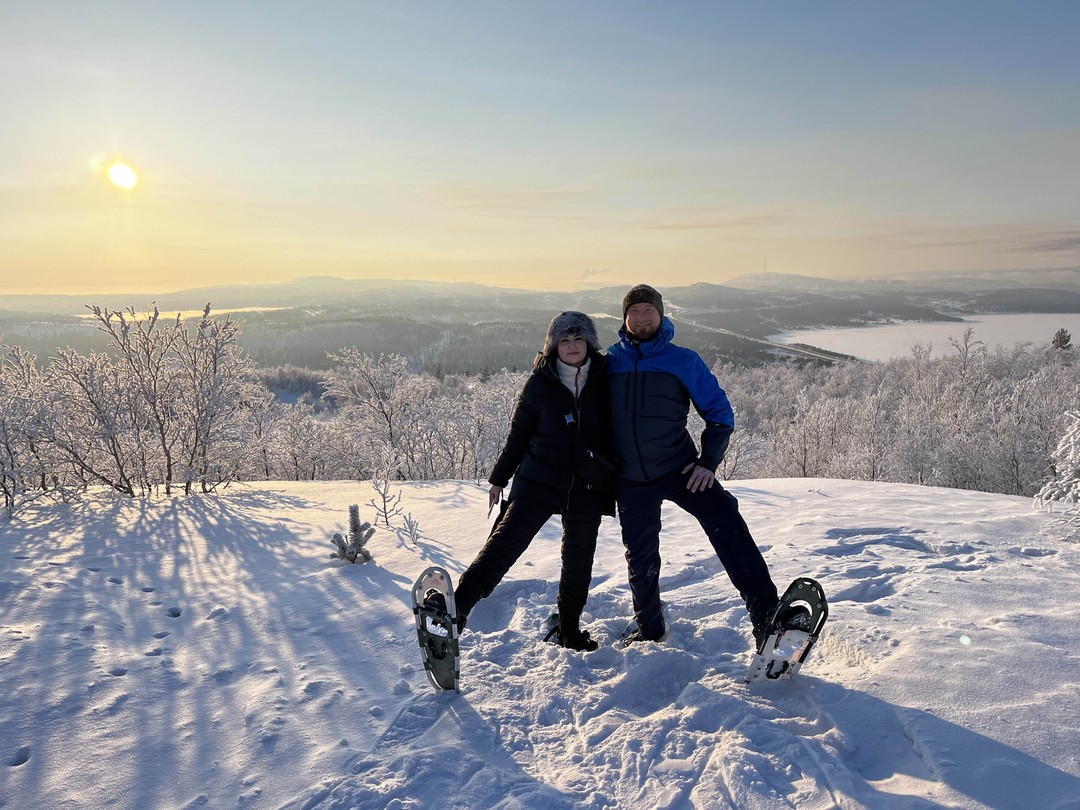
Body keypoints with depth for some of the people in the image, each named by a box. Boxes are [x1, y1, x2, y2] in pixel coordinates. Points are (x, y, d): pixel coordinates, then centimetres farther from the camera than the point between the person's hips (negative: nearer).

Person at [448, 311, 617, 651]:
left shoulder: (605, 379, 0)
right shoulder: (540, 384, -2)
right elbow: (518, 434, 6)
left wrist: (618, 477, 10)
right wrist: (499, 479, 10)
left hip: (588, 487, 2)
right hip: (539, 482, -2)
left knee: (579, 559, 11)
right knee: (507, 539, -19)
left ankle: (569, 629, 29)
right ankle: (458, 604, -25)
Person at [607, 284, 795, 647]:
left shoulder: (683, 361, -2)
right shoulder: (609, 363, 3)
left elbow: (719, 413, 2)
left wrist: (708, 462, -9)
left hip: (679, 467, -2)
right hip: (631, 481, 2)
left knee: (727, 525, -23)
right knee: (641, 558, 9)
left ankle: (765, 615, -27)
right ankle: (649, 629, 30)